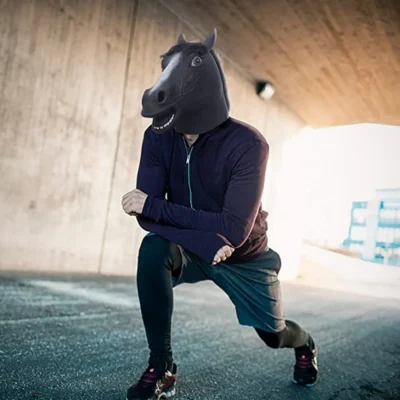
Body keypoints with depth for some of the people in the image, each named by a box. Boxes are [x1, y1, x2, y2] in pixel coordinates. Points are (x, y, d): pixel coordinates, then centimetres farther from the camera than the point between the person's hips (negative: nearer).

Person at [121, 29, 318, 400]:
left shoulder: (247, 144, -30)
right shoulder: (158, 137, -18)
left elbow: (234, 229, -33)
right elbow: (146, 216, -21)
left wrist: (153, 205, -33)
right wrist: (207, 241, -35)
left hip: (245, 257, -2)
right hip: (193, 248, 2)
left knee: (273, 334, 12)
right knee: (153, 249, -31)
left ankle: (304, 345, 54)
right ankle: (161, 369, -13)